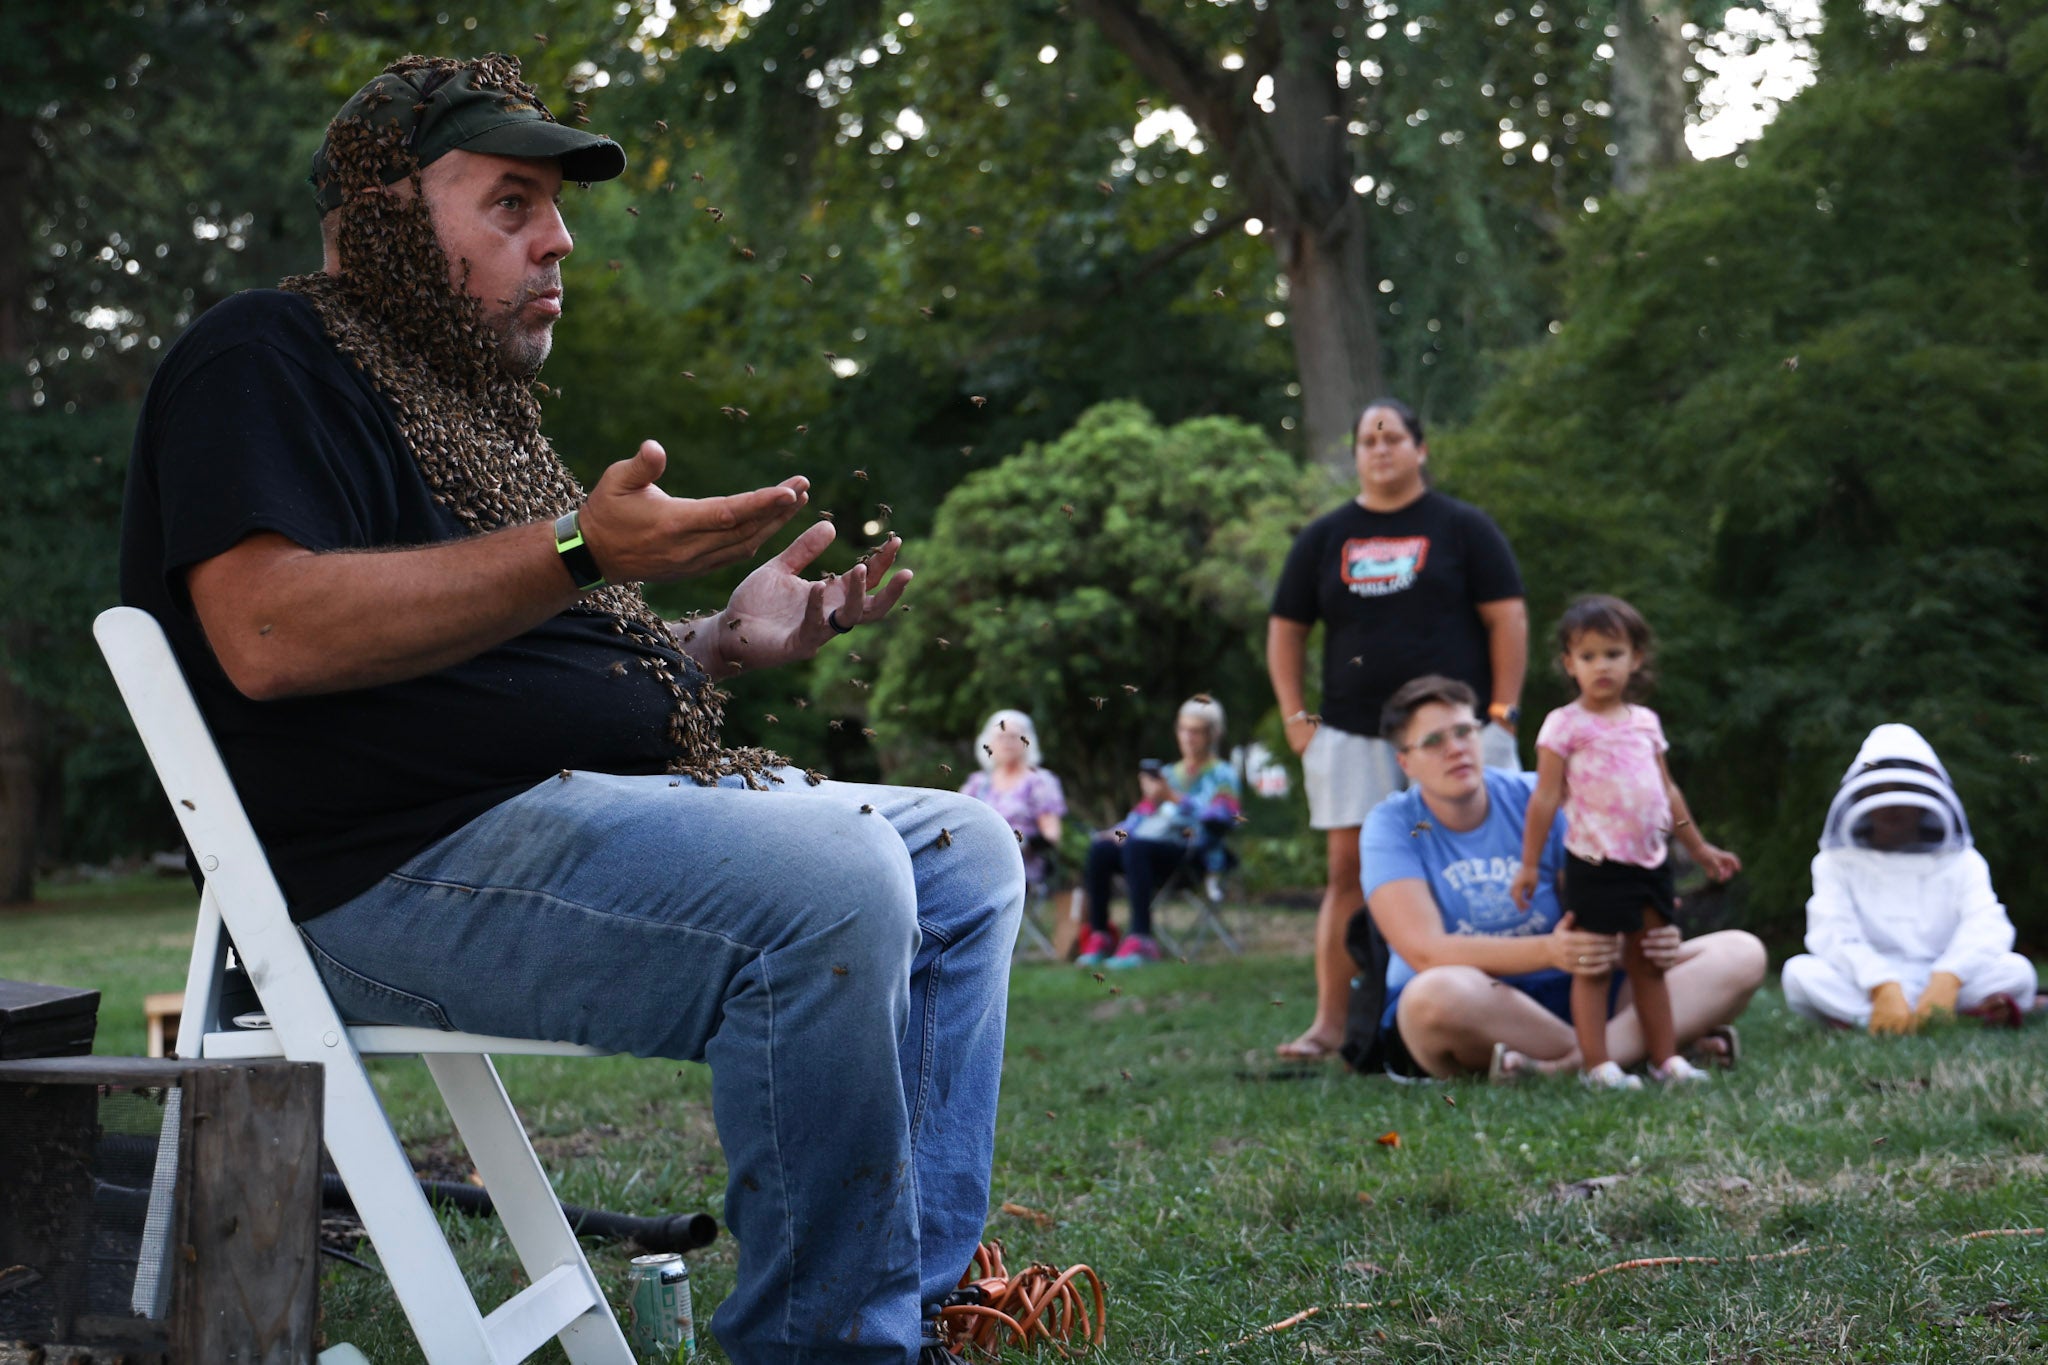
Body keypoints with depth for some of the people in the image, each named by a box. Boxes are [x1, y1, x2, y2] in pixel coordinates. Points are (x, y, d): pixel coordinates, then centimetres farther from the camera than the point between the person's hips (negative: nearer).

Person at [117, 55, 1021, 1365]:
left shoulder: (467, 400, 27)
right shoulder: (265, 360, -3)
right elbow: (269, 635, -21)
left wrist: (722, 643, 12)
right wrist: (579, 553, -25)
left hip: (586, 806, 11)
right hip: (409, 859, -10)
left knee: (966, 854, 5)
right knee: (832, 883, -30)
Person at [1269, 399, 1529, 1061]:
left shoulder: (1463, 527, 5)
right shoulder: (1325, 537, 13)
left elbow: (1507, 617, 2)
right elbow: (1285, 629, 16)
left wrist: (1502, 713, -5)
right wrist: (1296, 717, 6)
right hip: (1352, 734, 2)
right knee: (1348, 871, -1)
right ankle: (1329, 1022, -1)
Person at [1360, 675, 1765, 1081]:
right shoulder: (1391, 827, -6)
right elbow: (1427, 953, -19)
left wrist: (1648, 935, -24)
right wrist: (1548, 951, -32)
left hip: (1571, 993, 4)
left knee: (1740, 953, -11)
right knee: (1439, 993, -41)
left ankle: (1568, 1063, -34)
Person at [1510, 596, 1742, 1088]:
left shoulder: (1645, 722, 11)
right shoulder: (1565, 724, -6)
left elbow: (1667, 792, 21)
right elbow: (1545, 798, -7)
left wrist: (1700, 849, 25)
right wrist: (1529, 865, -9)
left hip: (1650, 861, 6)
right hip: (1595, 864, -6)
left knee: (1650, 964, 12)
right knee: (1592, 966, -2)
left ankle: (1665, 1057, 19)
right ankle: (1597, 1065, 1)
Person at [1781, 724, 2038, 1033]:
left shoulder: (1961, 862, 12)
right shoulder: (1837, 862, 10)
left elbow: (1986, 926, -8)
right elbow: (1833, 933, -9)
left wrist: (1947, 978, -31)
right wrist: (1884, 987, -29)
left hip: (1943, 985, 1)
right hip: (1865, 989, -1)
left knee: (2017, 969, -24)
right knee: (1800, 972, -30)